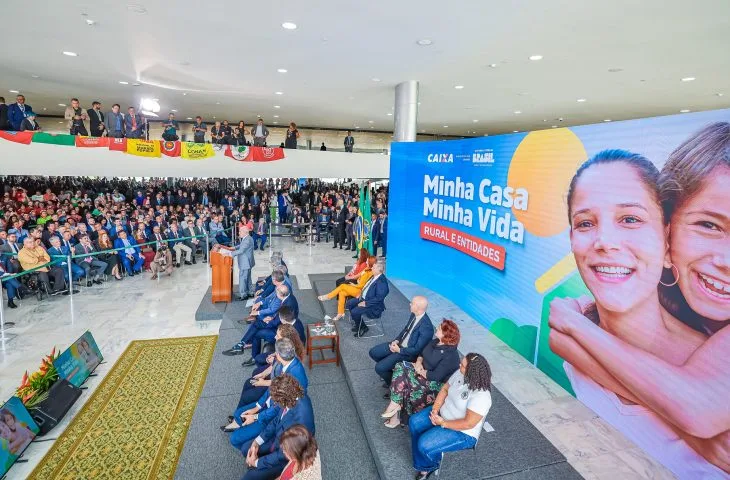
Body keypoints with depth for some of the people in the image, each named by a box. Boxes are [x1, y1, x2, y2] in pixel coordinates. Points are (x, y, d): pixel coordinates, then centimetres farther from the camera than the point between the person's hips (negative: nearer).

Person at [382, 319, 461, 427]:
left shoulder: (450, 355, -24)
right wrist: (418, 362, -5)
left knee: (403, 380, -25)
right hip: (423, 371, 9)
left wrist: (420, 371, -13)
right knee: (400, 367, -15)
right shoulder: (436, 341, 1)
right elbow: (422, 353, 14)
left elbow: (435, 376, -26)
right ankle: (396, 405, -16)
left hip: (437, 383, -8)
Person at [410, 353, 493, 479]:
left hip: (462, 433, -8)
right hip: (443, 413, 8)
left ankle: (429, 465, 17)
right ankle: (423, 465, 12)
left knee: (424, 445, -19)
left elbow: (468, 423, -28)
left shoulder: (481, 396, -33)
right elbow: (445, 389, 1)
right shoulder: (460, 374, -12)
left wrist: (443, 423, -20)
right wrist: (435, 409, -13)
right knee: (414, 423, -2)